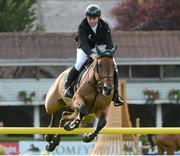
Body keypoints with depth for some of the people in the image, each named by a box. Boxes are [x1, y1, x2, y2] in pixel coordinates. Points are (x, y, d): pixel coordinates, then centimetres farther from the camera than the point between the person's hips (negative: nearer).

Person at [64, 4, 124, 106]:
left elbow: (109, 42, -27)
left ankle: (115, 94, -2)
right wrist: (91, 54, -58)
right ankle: (68, 87, -4)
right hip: (85, 48, -2)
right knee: (79, 65, -27)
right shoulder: (82, 27, -27)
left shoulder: (105, 26, -21)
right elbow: (83, 43, -40)